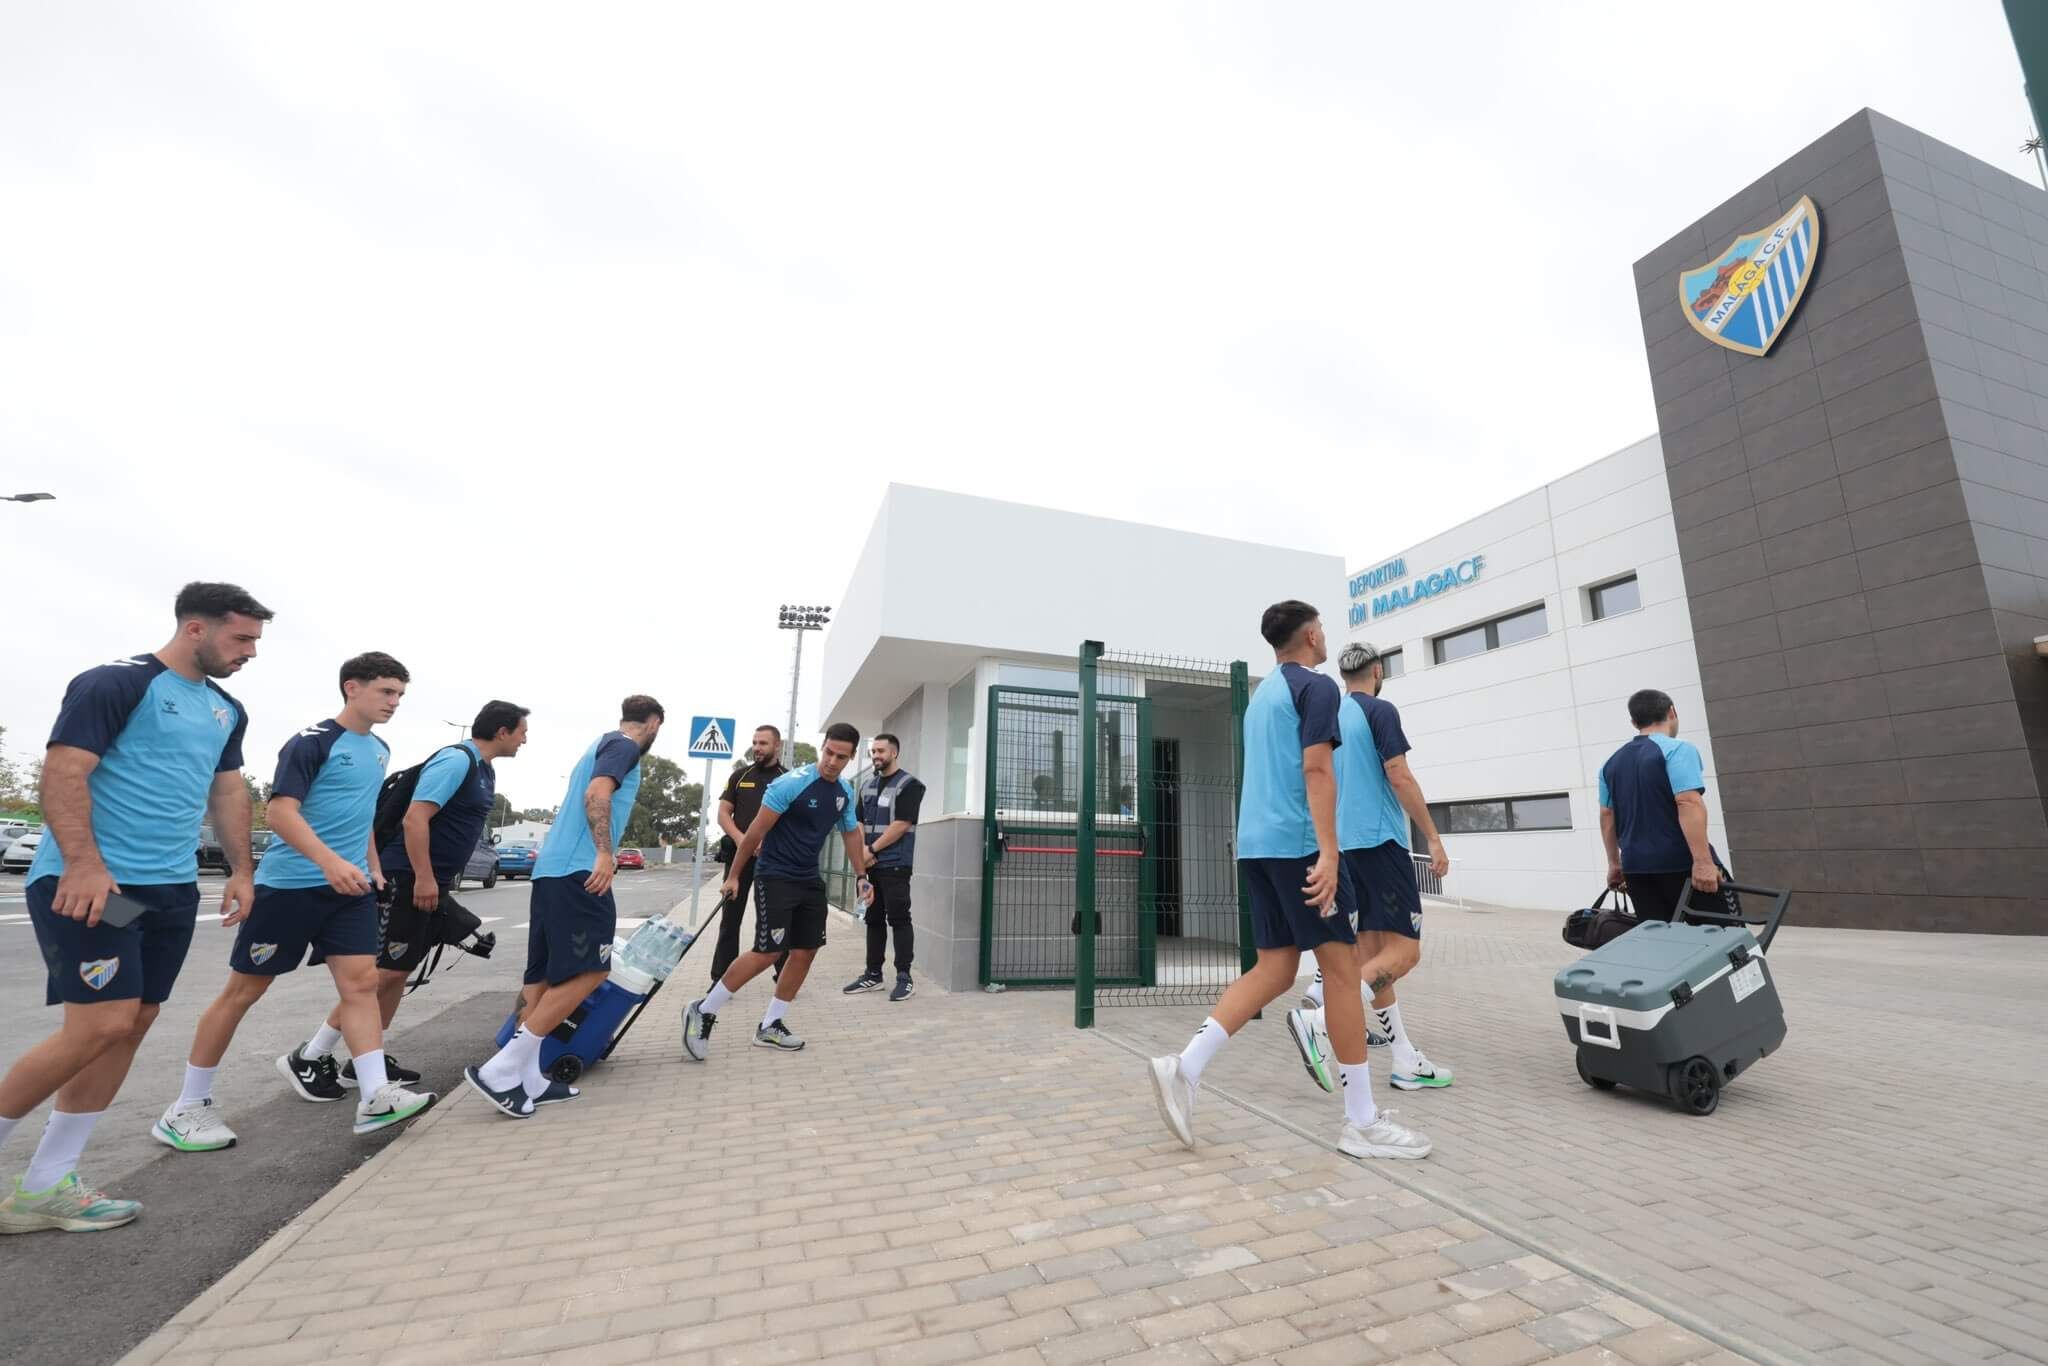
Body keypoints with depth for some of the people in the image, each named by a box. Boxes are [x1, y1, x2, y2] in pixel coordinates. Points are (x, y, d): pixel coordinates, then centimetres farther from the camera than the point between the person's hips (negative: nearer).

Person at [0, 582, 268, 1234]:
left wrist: (240, 870, 14)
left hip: (172, 889, 8)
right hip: (89, 883, -7)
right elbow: (64, 773, -16)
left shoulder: (226, 711, 14)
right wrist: (85, 864, -25)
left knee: (132, 1026, 7)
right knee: (102, 1025, -12)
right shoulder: (116, 683, -9)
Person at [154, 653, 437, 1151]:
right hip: (288, 885, -6)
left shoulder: (379, 751, 12)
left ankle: (376, 1098, -4)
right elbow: (280, 812, -20)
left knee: (361, 982, -3)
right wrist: (330, 861, -33)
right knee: (243, 990, 7)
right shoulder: (311, 742, -11)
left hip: (350, 888, 6)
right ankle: (186, 1108, 24)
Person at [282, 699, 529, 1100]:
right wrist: (423, 878, -23)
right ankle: (308, 1058, 9)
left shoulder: (485, 768, 12)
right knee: (385, 971, -5)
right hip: (407, 879, -10)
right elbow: (415, 818, -24)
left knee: (400, 971, 13)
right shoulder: (456, 760, -18)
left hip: (432, 881, 10)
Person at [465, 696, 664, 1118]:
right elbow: (597, 794, -20)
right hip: (579, 871, -10)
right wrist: (605, 854, -25)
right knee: (590, 971, -8)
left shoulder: (601, 744, 24)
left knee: (544, 975, 10)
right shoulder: (625, 746, -4)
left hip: (551, 869, 10)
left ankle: (525, 1081, 13)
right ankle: (500, 1070, -8)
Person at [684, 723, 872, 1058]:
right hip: (776, 878, -7)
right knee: (767, 953, -9)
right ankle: (702, 1012, 9)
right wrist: (734, 875, -8)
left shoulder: (846, 792, 3)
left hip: (810, 880, 7)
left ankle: (769, 1027, 20)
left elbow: (851, 834, 17)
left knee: (805, 951, 5)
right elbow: (757, 830, -13)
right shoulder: (792, 783, -18)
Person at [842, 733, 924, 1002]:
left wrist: (872, 849, -12)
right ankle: (873, 974, 20)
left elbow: (901, 825, -14)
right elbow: (860, 822, 13)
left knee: (898, 919, -5)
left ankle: (904, 977, 1)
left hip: (895, 865, -7)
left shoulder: (909, 785, -6)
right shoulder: (867, 785, 15)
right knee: (873, 919, 12)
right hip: (870, 865, 7)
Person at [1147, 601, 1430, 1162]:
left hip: (1256, 843, 9)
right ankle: (1362, 1121, 10)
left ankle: (1185, 1067, 0)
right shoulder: (1318, 686, -4)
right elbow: (1316, 769, -16)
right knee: (1342, 966, 1)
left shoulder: (1262, 693, 22)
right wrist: (1328, 852, -21)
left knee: (1274, 970, 9)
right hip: (1298, 843, -8)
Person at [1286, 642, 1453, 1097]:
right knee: (1404, 950, -7)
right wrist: (1433, 837, -7)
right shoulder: (1380, 710, -6)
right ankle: (1319, 1019, -21)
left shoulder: (1331, 717, 15)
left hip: (1347, 843, 8)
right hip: (1381, 839, -8)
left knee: (1373, 949, 9)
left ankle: (1406, 1062, 14)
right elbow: (1400, 777, -13)